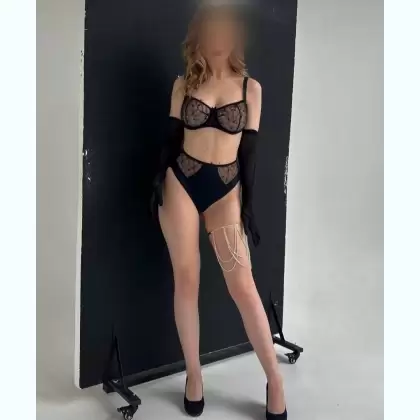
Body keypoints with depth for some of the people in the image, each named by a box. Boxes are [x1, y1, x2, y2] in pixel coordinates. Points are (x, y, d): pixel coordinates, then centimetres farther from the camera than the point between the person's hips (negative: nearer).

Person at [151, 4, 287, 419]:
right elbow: (171, 138, 7)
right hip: (181, 183, 1)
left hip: (226, 189, -1)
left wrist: (248, 203, -1)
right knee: (186, 280, 4)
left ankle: (274, 380, 10)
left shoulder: (251, 88, 4)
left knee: (243, 285, -5)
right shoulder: (183, 83, 7)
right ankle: (193, 373, 19)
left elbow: (249, 149, 2)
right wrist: (159, 180, -7)